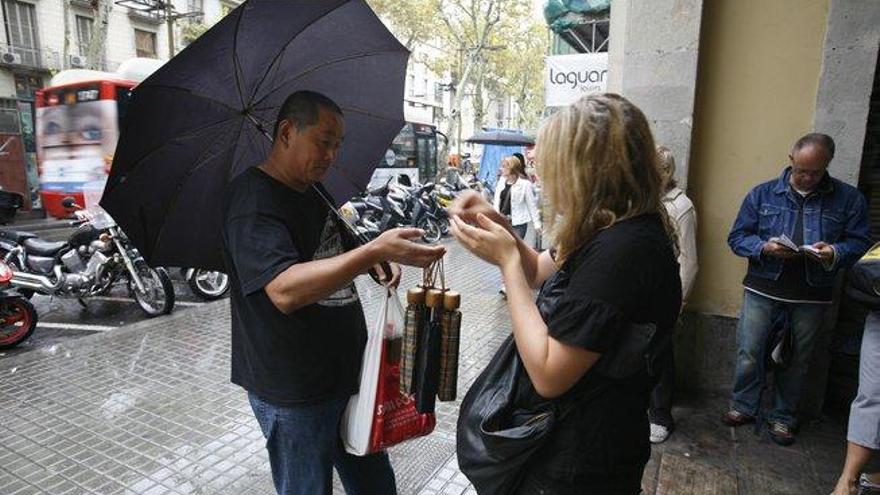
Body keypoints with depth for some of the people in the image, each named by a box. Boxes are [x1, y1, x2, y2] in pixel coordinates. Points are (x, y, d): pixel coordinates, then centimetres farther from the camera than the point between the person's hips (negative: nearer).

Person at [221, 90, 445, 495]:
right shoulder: (254, 200, -19)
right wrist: (375, 251, -39)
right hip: (294, 396, -8)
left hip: (348, 373, 8)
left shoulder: (313, 191, 8)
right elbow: (285, 290, -34)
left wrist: (380, 260, -1)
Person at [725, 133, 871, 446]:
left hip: (811, 296, 1)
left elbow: (860, 242, 2)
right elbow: (737, 237, 1)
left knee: (797, 359, 11)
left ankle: (782, 417, 27)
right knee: (749, 352, 2)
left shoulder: (848, 198, 3)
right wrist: (764, 248, -18)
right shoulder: (763, 194, 2)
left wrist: (835, 253, -19)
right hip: (762, 289, 0)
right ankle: (743, 406, 22)